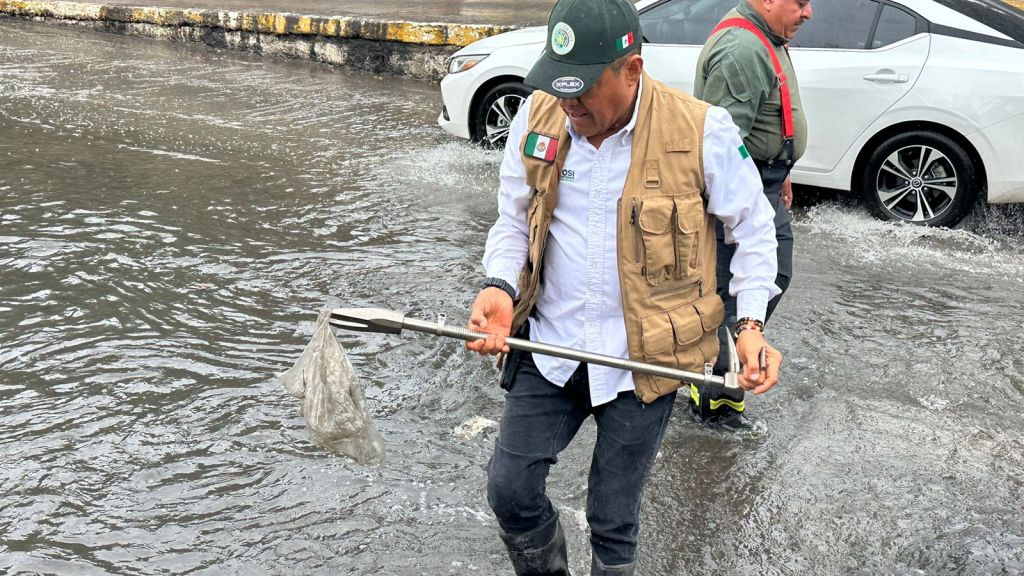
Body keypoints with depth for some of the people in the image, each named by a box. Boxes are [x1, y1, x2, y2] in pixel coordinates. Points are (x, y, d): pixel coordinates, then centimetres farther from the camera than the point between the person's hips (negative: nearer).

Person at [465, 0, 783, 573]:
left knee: (614, 519, 9)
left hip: (643, 360, -3)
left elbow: (754, 227, -1)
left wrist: (751, 322, -12)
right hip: (548, 349, 4)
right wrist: (501, 287, -11)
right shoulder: (537, 119, -5)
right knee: (510, 492, 9)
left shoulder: (703, 131, -15)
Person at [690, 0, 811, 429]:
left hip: (765, 185, 11)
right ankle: (716, 401, 7)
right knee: (736, 294, -4)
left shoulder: (764, 41, 13)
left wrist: (780, 174, 28)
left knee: (776, 275, 21)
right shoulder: (742, 51, -23)